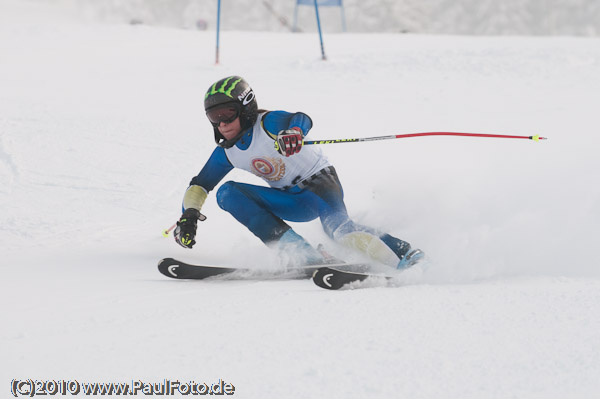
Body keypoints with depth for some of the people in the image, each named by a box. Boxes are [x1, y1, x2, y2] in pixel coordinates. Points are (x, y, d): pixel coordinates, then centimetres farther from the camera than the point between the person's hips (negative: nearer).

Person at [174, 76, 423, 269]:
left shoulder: (267, 123, -21)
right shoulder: (226, 153, 0)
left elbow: (302, 119, -40)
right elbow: (200, 184, 9)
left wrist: (294, 131, -65)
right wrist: (189, 215, -10)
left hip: (319, 180, -7)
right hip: (293, 202, 7)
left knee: (336, 225, -38)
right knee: (227, 193, -13)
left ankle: (403, 256, -33)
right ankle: (298, 251, -24)